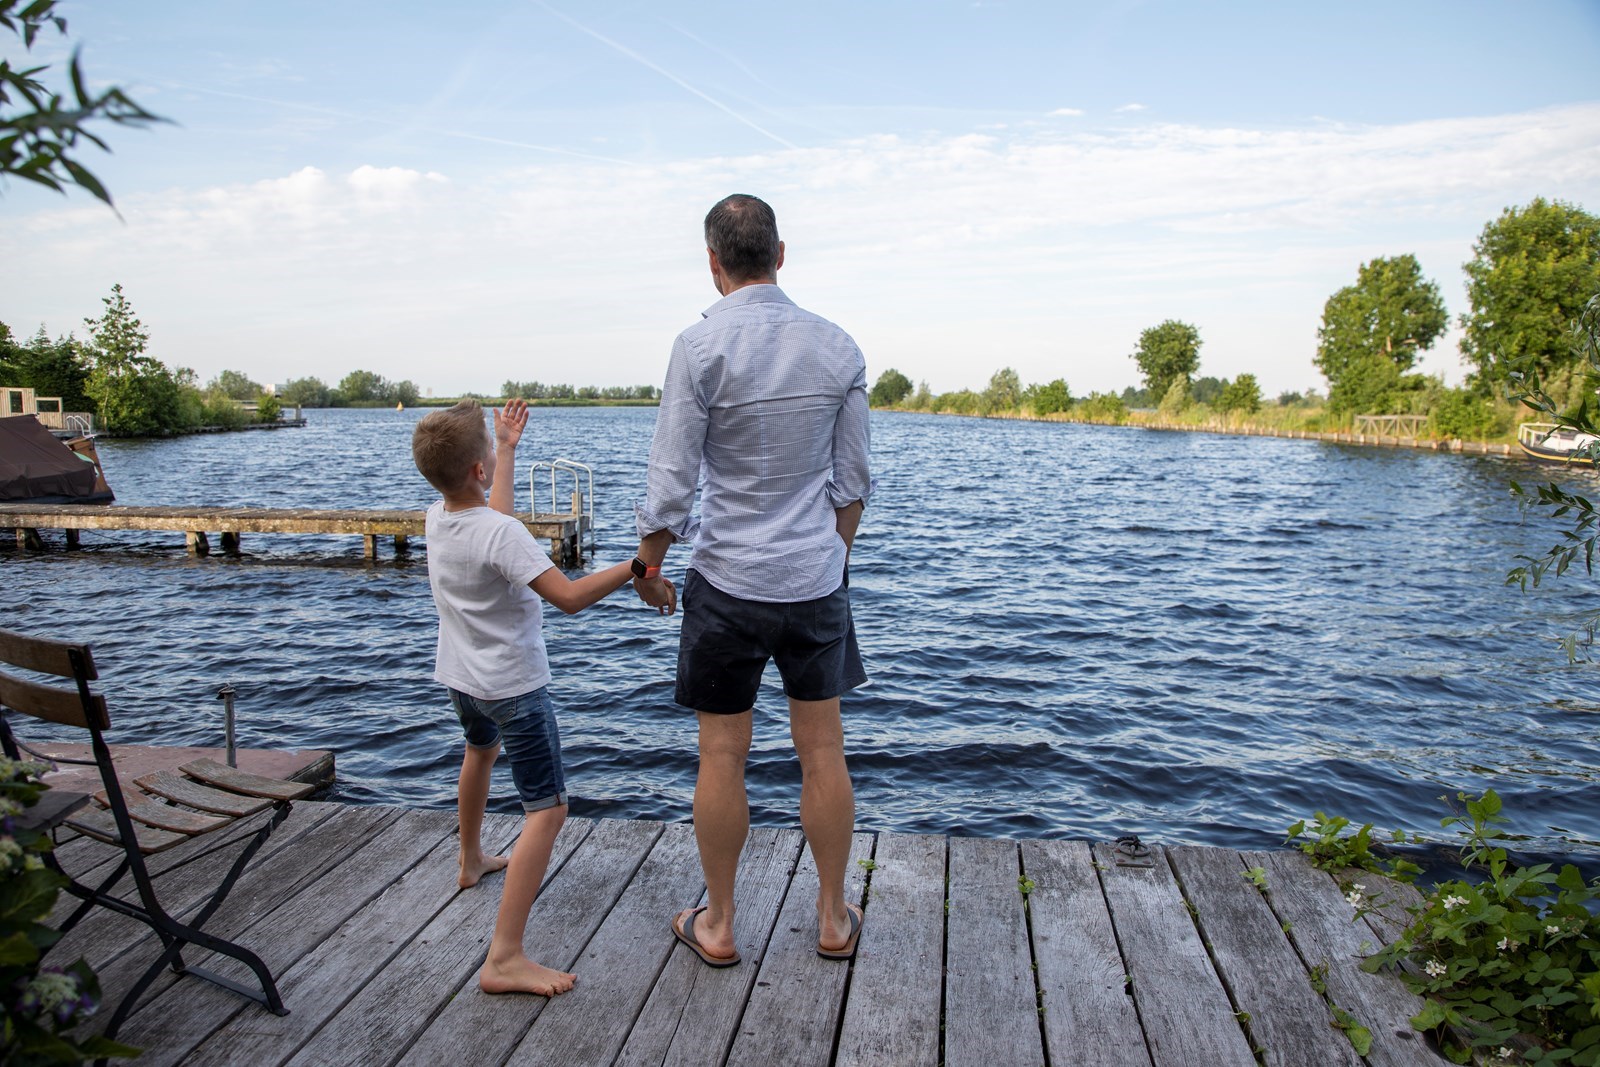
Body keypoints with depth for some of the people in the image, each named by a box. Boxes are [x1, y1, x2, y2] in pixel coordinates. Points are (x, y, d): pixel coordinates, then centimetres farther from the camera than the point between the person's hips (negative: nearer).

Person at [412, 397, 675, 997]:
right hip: (513, 687, -9)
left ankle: (472, 860, 59)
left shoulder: (437, 518, -3)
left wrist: (508, 446, 23)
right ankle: (504, 959, -13)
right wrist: (634, 570, -26)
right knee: (548, 810, -7)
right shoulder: (500, 534, -28)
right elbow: (569, 597, -36)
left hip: (459, 676, 9)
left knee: (480, 751, 37)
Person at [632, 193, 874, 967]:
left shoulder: (701, 346, -11)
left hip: (728, 583, -3)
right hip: (816, 582, 4)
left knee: (722, 757, 10)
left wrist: (648, 564, 5)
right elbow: (853, 482, 6)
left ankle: (718, 925, 26)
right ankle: (834, 919, 28)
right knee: (822, 753, 13)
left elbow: (672, 482, -11)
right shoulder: (839, 347, 1)